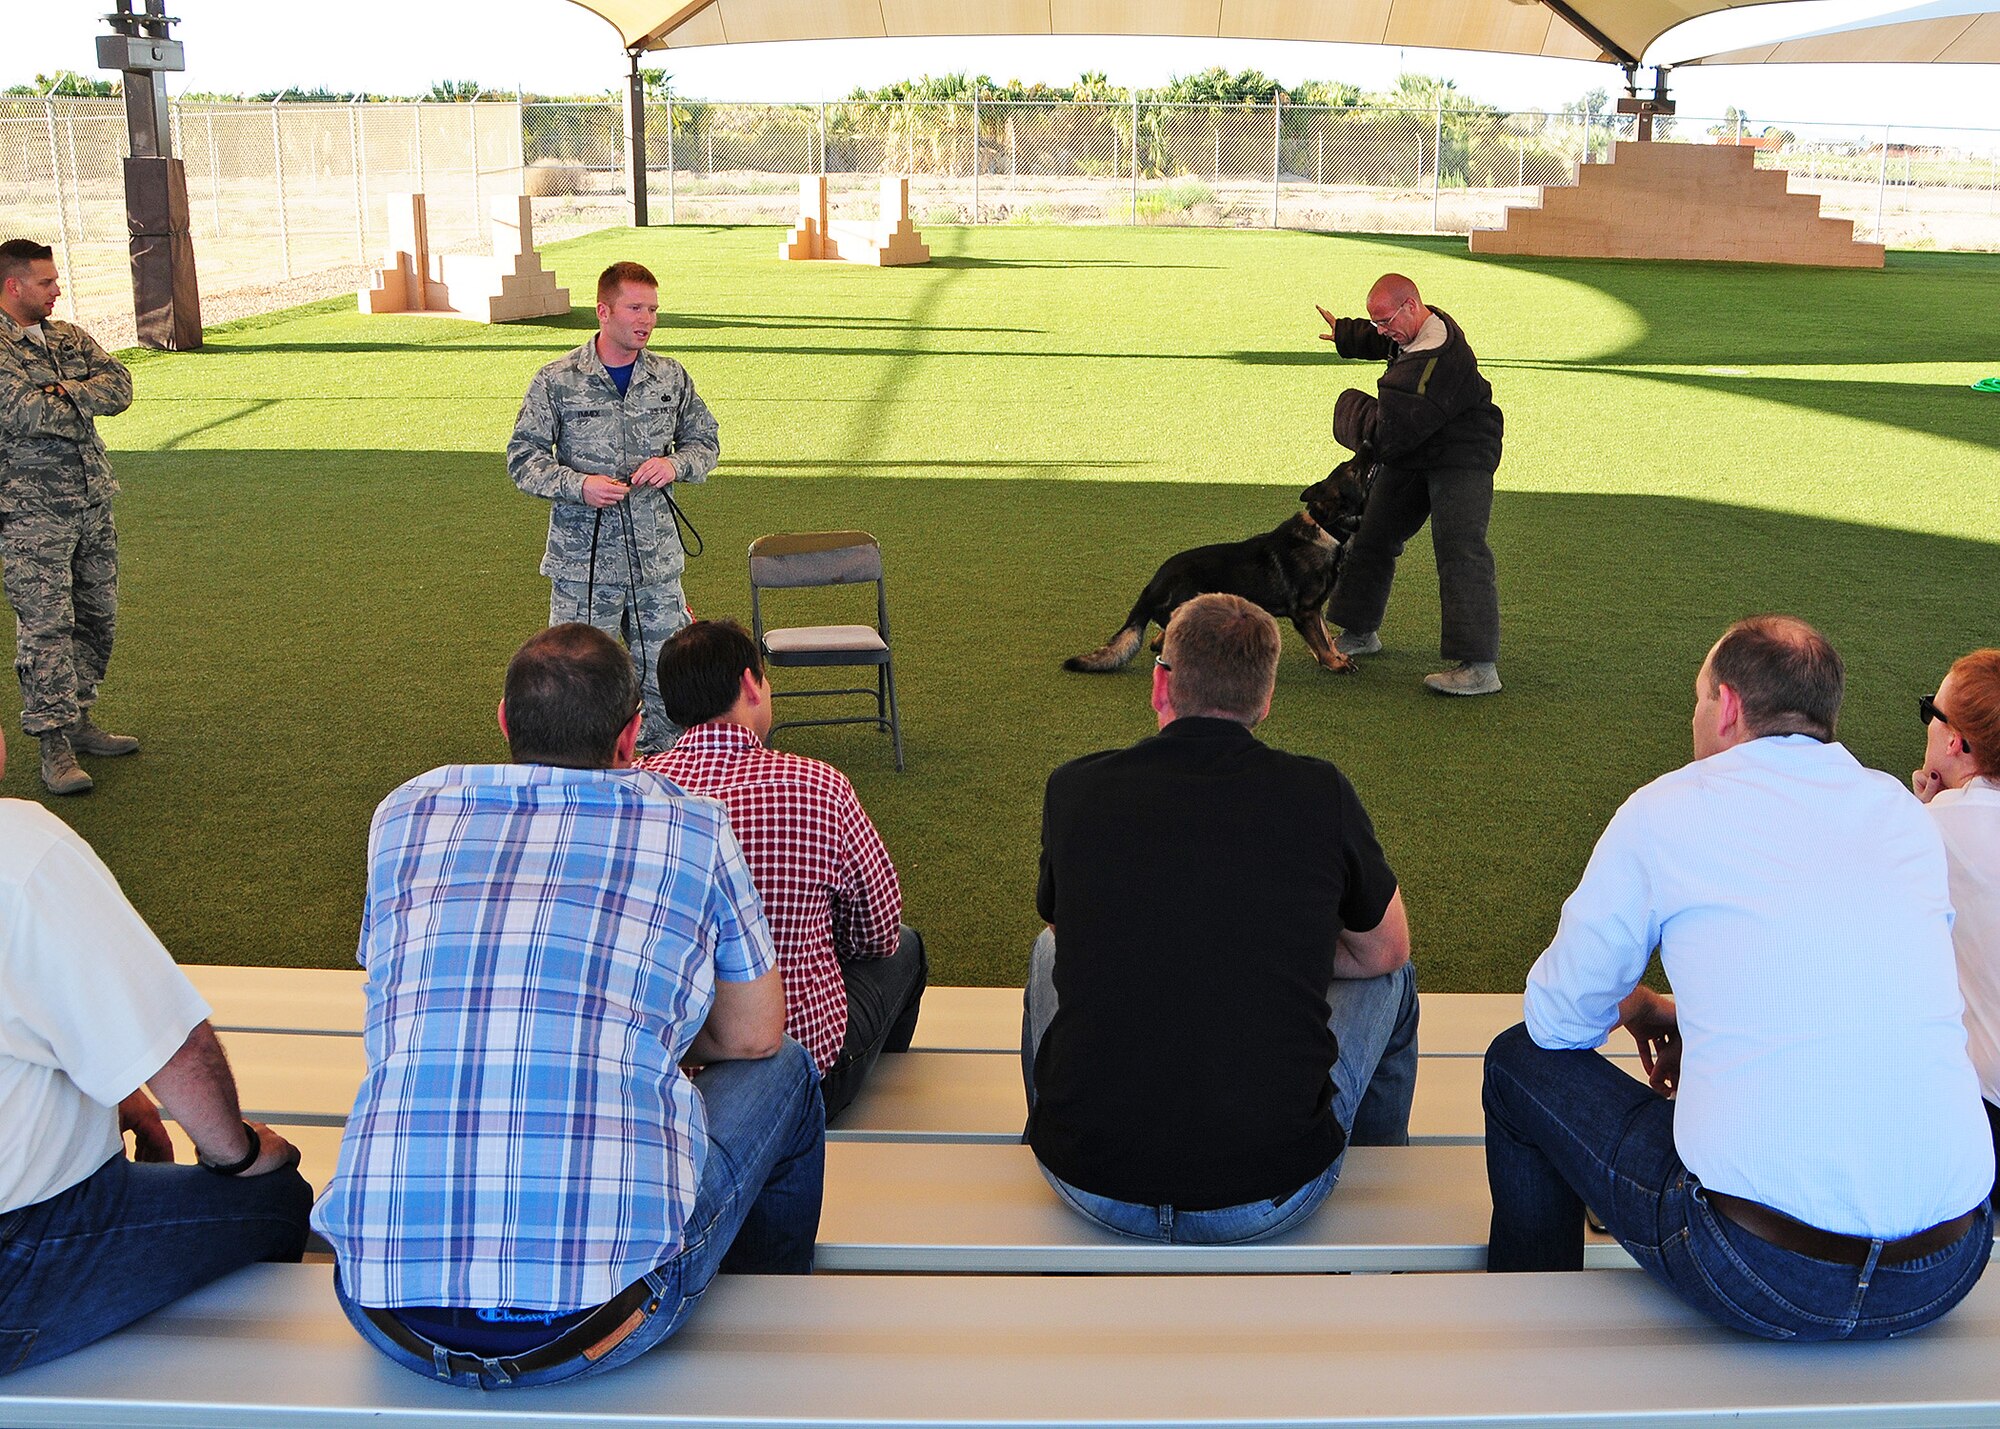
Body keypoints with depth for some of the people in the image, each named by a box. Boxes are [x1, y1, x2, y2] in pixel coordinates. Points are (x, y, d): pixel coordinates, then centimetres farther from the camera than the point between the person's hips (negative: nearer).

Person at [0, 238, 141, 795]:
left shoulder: (69, 337, 13)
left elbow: (119, 385, 2)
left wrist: (64, 393, -14)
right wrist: (82, 406, -3)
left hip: (91, 501, 7)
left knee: (97, 617, 12)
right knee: (46, 624, -8)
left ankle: (76, 720, 25)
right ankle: (53, 745, -5)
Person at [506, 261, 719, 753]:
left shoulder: (671, 377, 5)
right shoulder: (556, 381, -4)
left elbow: (705, 440, 16)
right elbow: (523, 457, -1)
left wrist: (675, 463, -6)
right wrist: (579, 486, -17)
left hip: (657, 560, 3)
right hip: (583, 563, -3)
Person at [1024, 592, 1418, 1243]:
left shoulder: (1075, 787, -2)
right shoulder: (1319, 793, -5)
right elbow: (1386, 951, 11)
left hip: (1089, 1184, 2)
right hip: (1269, 1201, -1)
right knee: (1387, 980, 25)